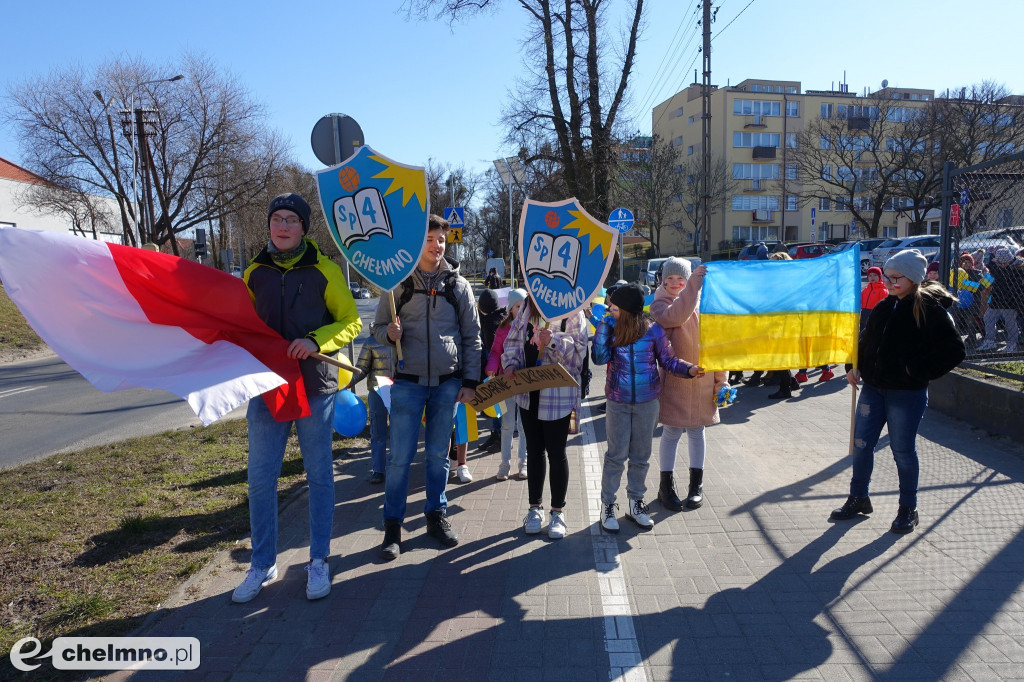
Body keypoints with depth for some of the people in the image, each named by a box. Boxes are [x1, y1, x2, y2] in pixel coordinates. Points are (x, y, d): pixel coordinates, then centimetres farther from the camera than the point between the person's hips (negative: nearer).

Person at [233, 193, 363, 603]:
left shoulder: (324, 270, -1)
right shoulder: (255, 272, 8)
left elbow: (351, 321, -1)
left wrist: (316, 340, -17)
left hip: (315, 386, -2)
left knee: (319, 476, 7)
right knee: (260, 478, 5)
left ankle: (318, 562, 22)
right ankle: (263, 565, 21)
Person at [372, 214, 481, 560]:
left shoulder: (458, 285, 5)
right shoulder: (398, 283, 2)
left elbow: (472, 336, 6)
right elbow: (377, 327, 8)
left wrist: (470, 382, 1)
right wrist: (389, 333, -16)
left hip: (447, 383, 1)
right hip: (408, 381, -1)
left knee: (438, 455, 11)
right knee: (400, 457, -1)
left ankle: (436, 515, 26)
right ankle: (393, 525, 11)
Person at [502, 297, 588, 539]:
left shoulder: (572, 313, -6)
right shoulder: (527, 309, 10)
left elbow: (578, 350, -12)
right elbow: (512, 340, 12)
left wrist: (554, 341, -27)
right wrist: (510, 363, -6)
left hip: (558, 394, -5)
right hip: (528, 390, 5)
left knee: (556, 452, 4)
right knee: (534, 450, 15)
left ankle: (558, 512, 20)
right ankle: (535, 507, 29)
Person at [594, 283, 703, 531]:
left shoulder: (653, 330, -6)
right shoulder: (611, 330, -3)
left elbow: (668, 360, 0)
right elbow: (600, 357, -16)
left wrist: (689, 369, -17)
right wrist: (603, 327, -17)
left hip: (647, 403, 1)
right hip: (618, 403, 0)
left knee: (641, 456, 13)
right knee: (616, 455, 3)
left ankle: (635, 504, 28)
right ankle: (607, 505, 15)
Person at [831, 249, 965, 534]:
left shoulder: (931, 310, -11)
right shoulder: (884, 307, 7)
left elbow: (954, 352, -11)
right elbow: (867, 341, 18)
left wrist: (918, 372, -14)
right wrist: (855, 366, 3)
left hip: (907, 394, -6)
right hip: (873, 389, 6)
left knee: (903, 451, 5)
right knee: (861, 444, 10)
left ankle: (908, 510, 22)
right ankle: (858, 499, 27)